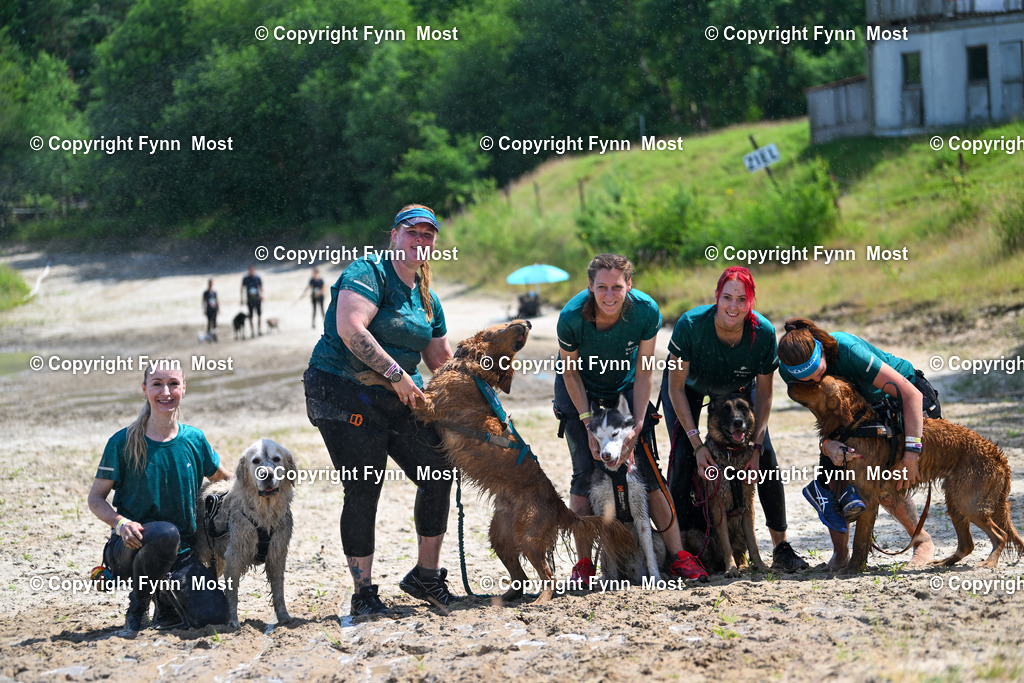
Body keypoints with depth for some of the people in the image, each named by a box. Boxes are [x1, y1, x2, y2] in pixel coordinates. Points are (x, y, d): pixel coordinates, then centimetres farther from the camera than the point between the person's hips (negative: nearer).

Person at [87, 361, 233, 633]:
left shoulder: (194, 440, 2)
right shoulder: (123, 443, -7)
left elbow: (220, 477, 22)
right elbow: (96, 498, -4)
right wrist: (120, 522, -23)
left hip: (180, 553, 3)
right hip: (130, 547, -3)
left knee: (214, 615, -19)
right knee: (165, 532, -38)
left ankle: (165, 593, 15)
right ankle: (138, 605, -11)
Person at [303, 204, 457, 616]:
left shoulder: (427, 299, 16)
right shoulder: (369, 272, -9)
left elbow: (441, 360, 22)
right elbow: (350, 328, -23)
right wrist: (396, 373, -22)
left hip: (397, 399, 8)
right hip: (343, 392, -8)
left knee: (438, 474, 1)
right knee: (363, 490, -9)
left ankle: (426, 575, 16)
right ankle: (363, 594, -1)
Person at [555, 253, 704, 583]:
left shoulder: (646, 312, -28)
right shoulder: (572, 317, -31)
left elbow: (643, 374, -16)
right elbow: (570, 371, -15)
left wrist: (637, 428, -21)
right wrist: (590, 425, -19)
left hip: (625, 390, 1)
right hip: (580, 392, -1)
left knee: (647, 469, -5)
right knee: (585, 471, -11)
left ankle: (678, 555, 0)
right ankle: (583, 563, -3)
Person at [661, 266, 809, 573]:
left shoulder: (763, 332, -32)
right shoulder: (691, 324, -37)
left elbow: (764, 393, -16)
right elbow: (676, 388, -25)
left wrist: (756, 445, -22)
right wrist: (697, 442, -29)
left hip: (738, 388, 2)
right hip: (689, 386, -1)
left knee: (766, 457, -10)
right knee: (683, 458, -17)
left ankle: (781, 547, -3)